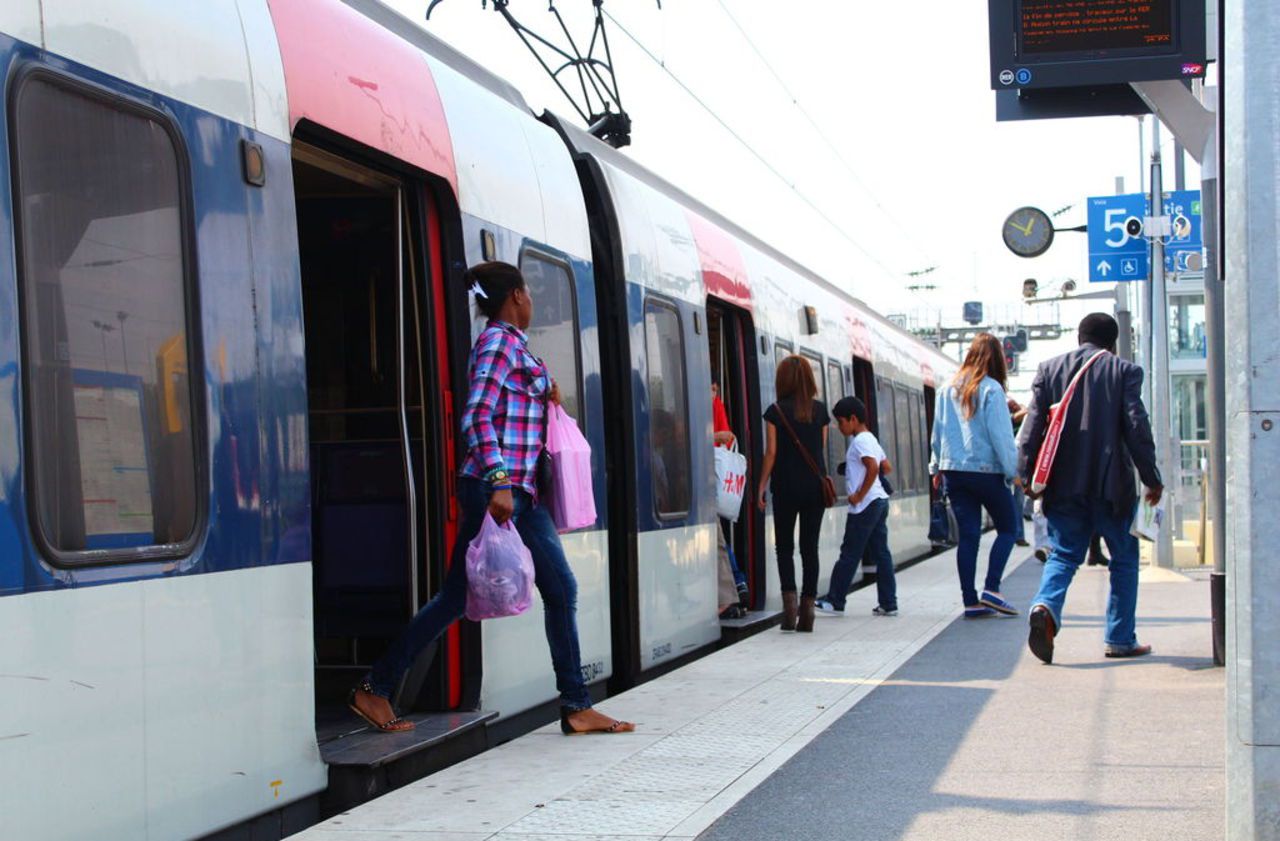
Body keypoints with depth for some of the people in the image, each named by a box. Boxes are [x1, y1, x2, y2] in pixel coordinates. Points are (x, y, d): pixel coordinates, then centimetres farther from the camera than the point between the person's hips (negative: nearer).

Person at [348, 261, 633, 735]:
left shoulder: (511, 343, 18)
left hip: (520, 491, 10)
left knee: (561, 590, 6)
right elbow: (477, 417, -21)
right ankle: (374, 689, 5)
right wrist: (499, 481, -29)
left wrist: (544, 401, 13)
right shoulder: (500, 341, -9)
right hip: (496, 488, -10)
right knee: (458, 596, -4)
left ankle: (576, 707, 10)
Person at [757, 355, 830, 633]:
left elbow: (771, 453, -6)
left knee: (784, 546, 6)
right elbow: (822, 450, 8)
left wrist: (761, 486, 0)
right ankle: (807, 607, 6)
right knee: (810, 546, 7)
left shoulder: (776, 412, -6)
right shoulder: (820, 410, 4)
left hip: (786, 486, -3)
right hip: (815, 486, 3)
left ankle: (789, 600, -10)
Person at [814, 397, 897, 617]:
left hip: (865, 505, -9)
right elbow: (886, 466, 24)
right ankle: (888, 603, 8)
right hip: (880, 500, 9)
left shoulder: (860, 441, -13)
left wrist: (859, 495, -19)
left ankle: (835, 601, 3)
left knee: (849, 553, -3)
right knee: (881, 553, 8)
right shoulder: (870, 439, 16)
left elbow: (873, 467, -25)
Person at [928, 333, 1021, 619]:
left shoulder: (948, 390, 7)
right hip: (987, 470, -5)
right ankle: (991, 590, -4)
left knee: (968, 534, 7)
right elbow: (1001, 434, -12)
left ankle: (971, 601, 5)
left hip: (954, 471, 5)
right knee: (1007, 528, 9)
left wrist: (937, 467, 21)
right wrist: (1013, 471, -6)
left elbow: (938, 431, 12)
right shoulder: (991, 389, -10)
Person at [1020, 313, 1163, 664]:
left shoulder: (1049, 369, 7)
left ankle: (1045, 607, -22)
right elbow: (1136, 428, -7)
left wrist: (1028, 475, 6)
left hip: (1064, 485, 2)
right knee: (1124, 559, 12)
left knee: (1062, 554, 7)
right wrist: (1152, 479, 0)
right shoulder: (1124, 371, -2)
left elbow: (1034, 426, 2)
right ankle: (1120, 639, 13)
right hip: (1111, 484, -2)